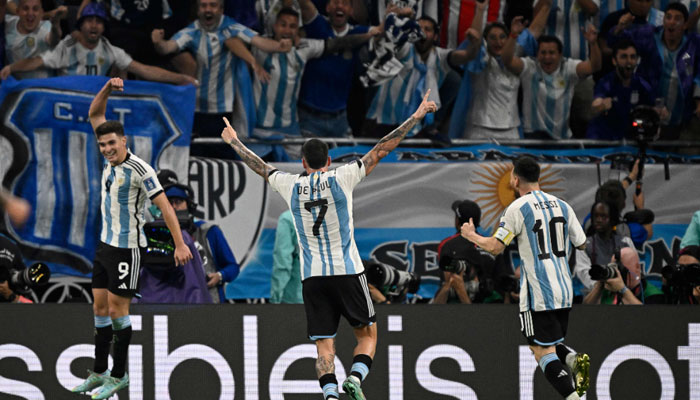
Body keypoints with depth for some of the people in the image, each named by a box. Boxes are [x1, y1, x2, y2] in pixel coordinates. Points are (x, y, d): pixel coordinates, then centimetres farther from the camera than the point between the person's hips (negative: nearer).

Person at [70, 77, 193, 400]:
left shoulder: (139, 170, -18)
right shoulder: (111, 158, 4)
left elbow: (165, 206, -18)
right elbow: (94, 115, 12)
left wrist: (180, 244, -22)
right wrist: (107, 89, -5)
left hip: (127, 249, -8)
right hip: (105, 243, 8)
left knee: (117, 310, -4)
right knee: (100, 307, 9)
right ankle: (99, 373, 16)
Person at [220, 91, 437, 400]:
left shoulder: (290, 186, 4)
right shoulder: (342, 178, -2)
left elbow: (258, 165, 22)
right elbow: (382, 149, 1)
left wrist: (234, 142, 39)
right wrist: (416, 117, 7)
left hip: (312, 277, 2)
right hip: (348, 271, -2)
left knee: (324, 346, 1)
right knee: (368, 334, 10)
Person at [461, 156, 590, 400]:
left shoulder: (518, 208, -8)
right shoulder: (561, 205, 9)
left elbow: (496, 247, -11)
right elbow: (582, 244, 15)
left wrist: (471, 235, 8)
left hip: (537, 293, -6)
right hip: (564, 290, 6)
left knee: (543, 352, -4)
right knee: (551, 345, 20)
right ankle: (573, 359, -12)